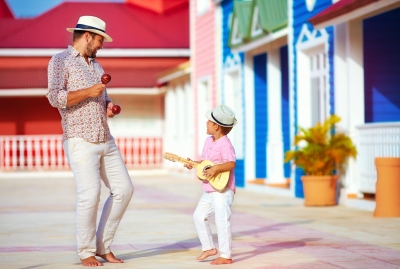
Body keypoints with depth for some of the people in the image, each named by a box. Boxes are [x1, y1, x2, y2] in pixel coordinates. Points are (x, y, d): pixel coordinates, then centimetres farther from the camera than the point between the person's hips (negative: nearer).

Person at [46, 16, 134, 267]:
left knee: (124, 189, 3)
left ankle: (103, 246, 14)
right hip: (80, 140, -8)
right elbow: (55, 97, -14)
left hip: (106, 140, 8)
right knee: (90, 194, -13)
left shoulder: (96, 65, 21)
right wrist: (88, 92, -16)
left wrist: (109, 106, 8)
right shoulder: (60, 61, -2)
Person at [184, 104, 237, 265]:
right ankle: (209, 248, 23)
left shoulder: (225, 144, -17)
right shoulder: (208, 141, 11)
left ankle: (225, 256, -3)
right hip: (209, 190, 10)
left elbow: (231, 163, -27)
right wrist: (193, 164, 3)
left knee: (221, 220, -9)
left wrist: (215, 169, -37)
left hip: (222, 190, -10)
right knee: (199, 216, 13)